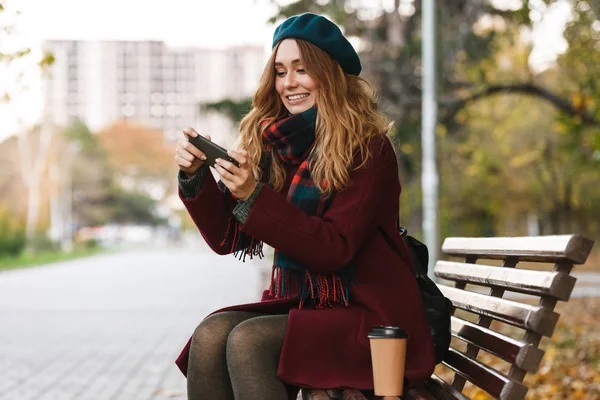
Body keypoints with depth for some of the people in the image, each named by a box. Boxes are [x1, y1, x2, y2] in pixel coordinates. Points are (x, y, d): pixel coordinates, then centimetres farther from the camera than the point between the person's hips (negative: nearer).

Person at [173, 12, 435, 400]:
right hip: (300, 306, 5)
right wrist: (196, 175, -10)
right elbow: (228, 239, 6)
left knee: (246, 340, -27)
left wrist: (254, 198, -26)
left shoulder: (369, 150, -9)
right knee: (210, 334, -22)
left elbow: (334, 249, -18)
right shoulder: (275, 148, 7)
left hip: (369, 315, -5)